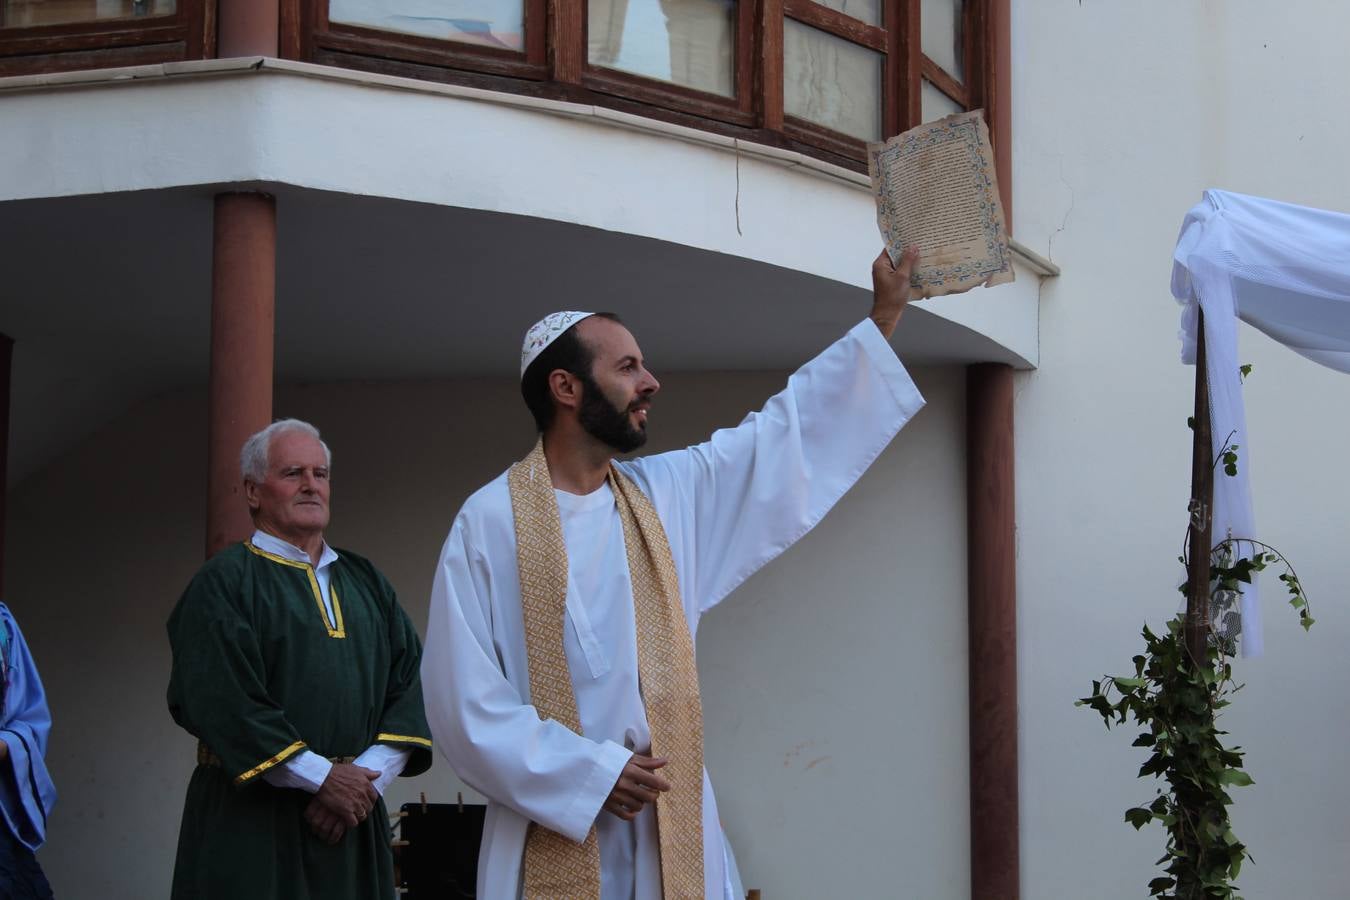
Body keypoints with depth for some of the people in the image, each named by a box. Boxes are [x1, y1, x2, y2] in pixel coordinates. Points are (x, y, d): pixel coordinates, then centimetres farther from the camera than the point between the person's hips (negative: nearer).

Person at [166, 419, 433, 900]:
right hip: (252, 827, -5)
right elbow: (224, 701, -14)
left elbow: (409, 683, 6)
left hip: (355, 825, 5)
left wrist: (367, 776, -10)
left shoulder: (365, 581, 14)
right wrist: (322, 777, -16)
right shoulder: (225, 582, -2)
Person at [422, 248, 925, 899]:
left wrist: (884, 314, 17)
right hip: (553, 833, -4)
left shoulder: (671, 494, 10)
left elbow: (790, 432, 17)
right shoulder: (489, 522, -5)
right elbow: (463, 700, -10)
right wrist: (589, 773, -15)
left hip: (675, 830, 5)